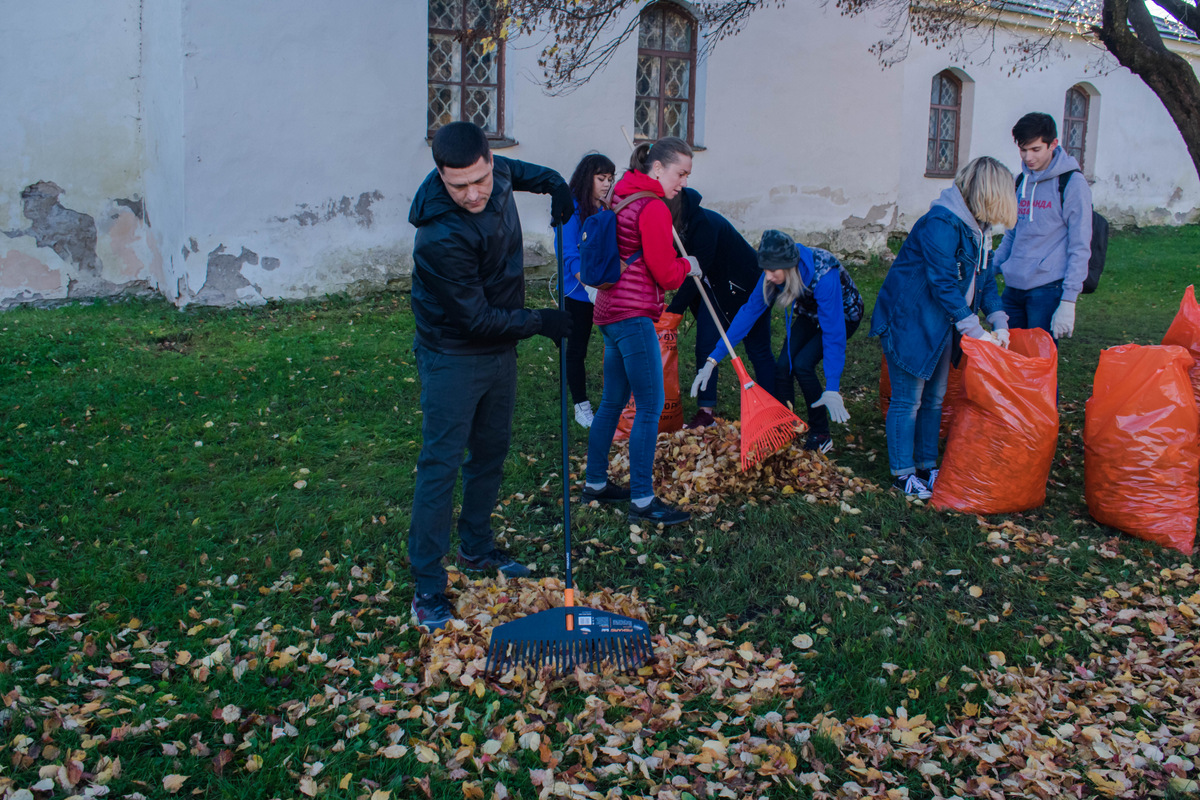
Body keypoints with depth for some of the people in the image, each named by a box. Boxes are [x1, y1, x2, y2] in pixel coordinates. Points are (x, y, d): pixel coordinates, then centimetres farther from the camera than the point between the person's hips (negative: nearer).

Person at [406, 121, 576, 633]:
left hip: (500, 349, 8)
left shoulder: (495, 177, -9)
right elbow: (478, 318, -26)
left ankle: (477, 550, 36)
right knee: (440, 466, -5)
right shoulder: (440, 237, -32)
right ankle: (427, 588, 4)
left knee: (492, 452, 18)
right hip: (453, 357, -8)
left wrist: (553, 183, 5)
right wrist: (541, 323, -16)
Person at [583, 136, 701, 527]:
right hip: (633, 317, -10)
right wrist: (687, 265, 7)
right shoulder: (653, 207, -14)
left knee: (613, 401, 17)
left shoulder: (621, 197, 16)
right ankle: (642, 501, 0)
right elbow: (666, 275, -14)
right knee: (650, 407, -5)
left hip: (611, 312, 10)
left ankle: (595, 483, 26)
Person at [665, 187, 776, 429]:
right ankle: (706, 411, 4)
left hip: (746, 288, -8)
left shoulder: (704, 223, -29)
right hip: (714, 290, 8)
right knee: (704, 347, 0)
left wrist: (673, 311, -27)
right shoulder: (678, 225, -4)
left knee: (758, 350, 1)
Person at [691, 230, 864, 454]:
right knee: (783, 366, -11)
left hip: (844, 315, -5)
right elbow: (749, 311, -18)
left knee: (802, 364, -21)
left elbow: (833, 331, -41)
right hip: (811, 314, 6)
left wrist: (832, 389, -45)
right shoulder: (775, 273, -24)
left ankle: (820, 437, -5)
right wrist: (714, 358, -21)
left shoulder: (822, 274, -41)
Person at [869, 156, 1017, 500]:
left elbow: (985, 278, 13)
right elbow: (944, 284, -24)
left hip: (941, 326, 10)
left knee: (934, 399, 15)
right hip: (909, 321, -10)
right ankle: (903, 473, 10)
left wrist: (999, 323, 2)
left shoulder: (978, 227, 7)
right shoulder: (941, 224, -23)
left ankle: (927, 466, 27)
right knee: (908, 400, -1)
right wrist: (976, 332, -21)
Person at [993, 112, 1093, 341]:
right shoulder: (1021, 181, 13)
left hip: (1048, 290, -6)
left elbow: (1080, 249, -9)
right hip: (1012, 288, 6)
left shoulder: (1072, 184, -7)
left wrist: (1068, 301, -14)